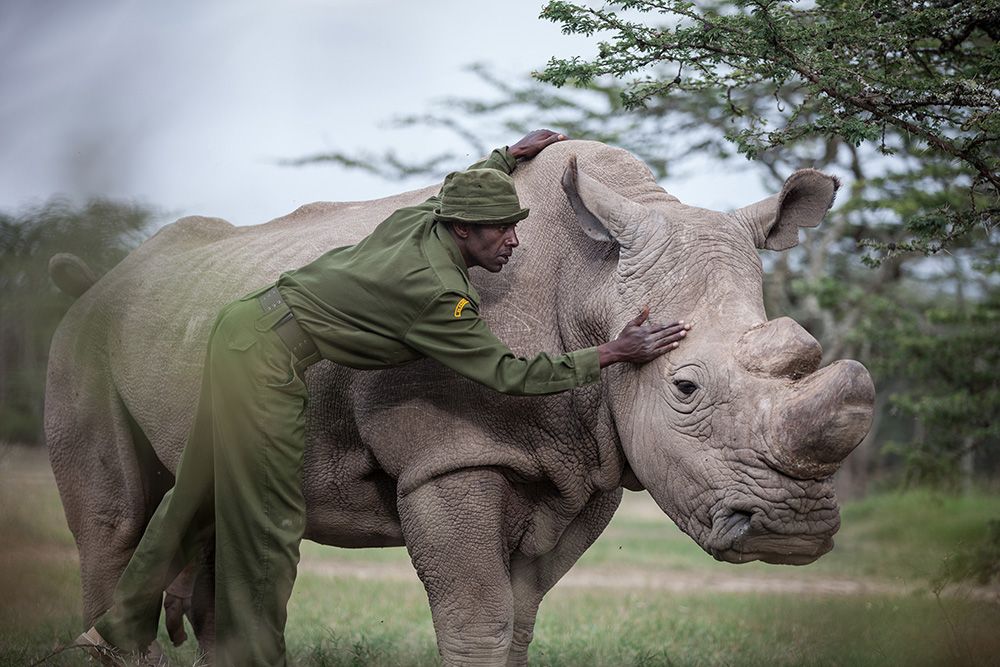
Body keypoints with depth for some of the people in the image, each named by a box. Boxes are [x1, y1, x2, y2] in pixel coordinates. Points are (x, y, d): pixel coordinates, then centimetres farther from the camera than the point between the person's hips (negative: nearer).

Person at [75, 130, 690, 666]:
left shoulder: (418, 220, 5)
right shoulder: (440, 292, -19)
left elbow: (454, 191, 31)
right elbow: (507, 374, -15)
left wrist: (508, 157, 41)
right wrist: (612, 355, -14)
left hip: (245, 324, 10)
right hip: (265, 357, -10)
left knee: (201, 495, 18)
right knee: (270, 521, -1)